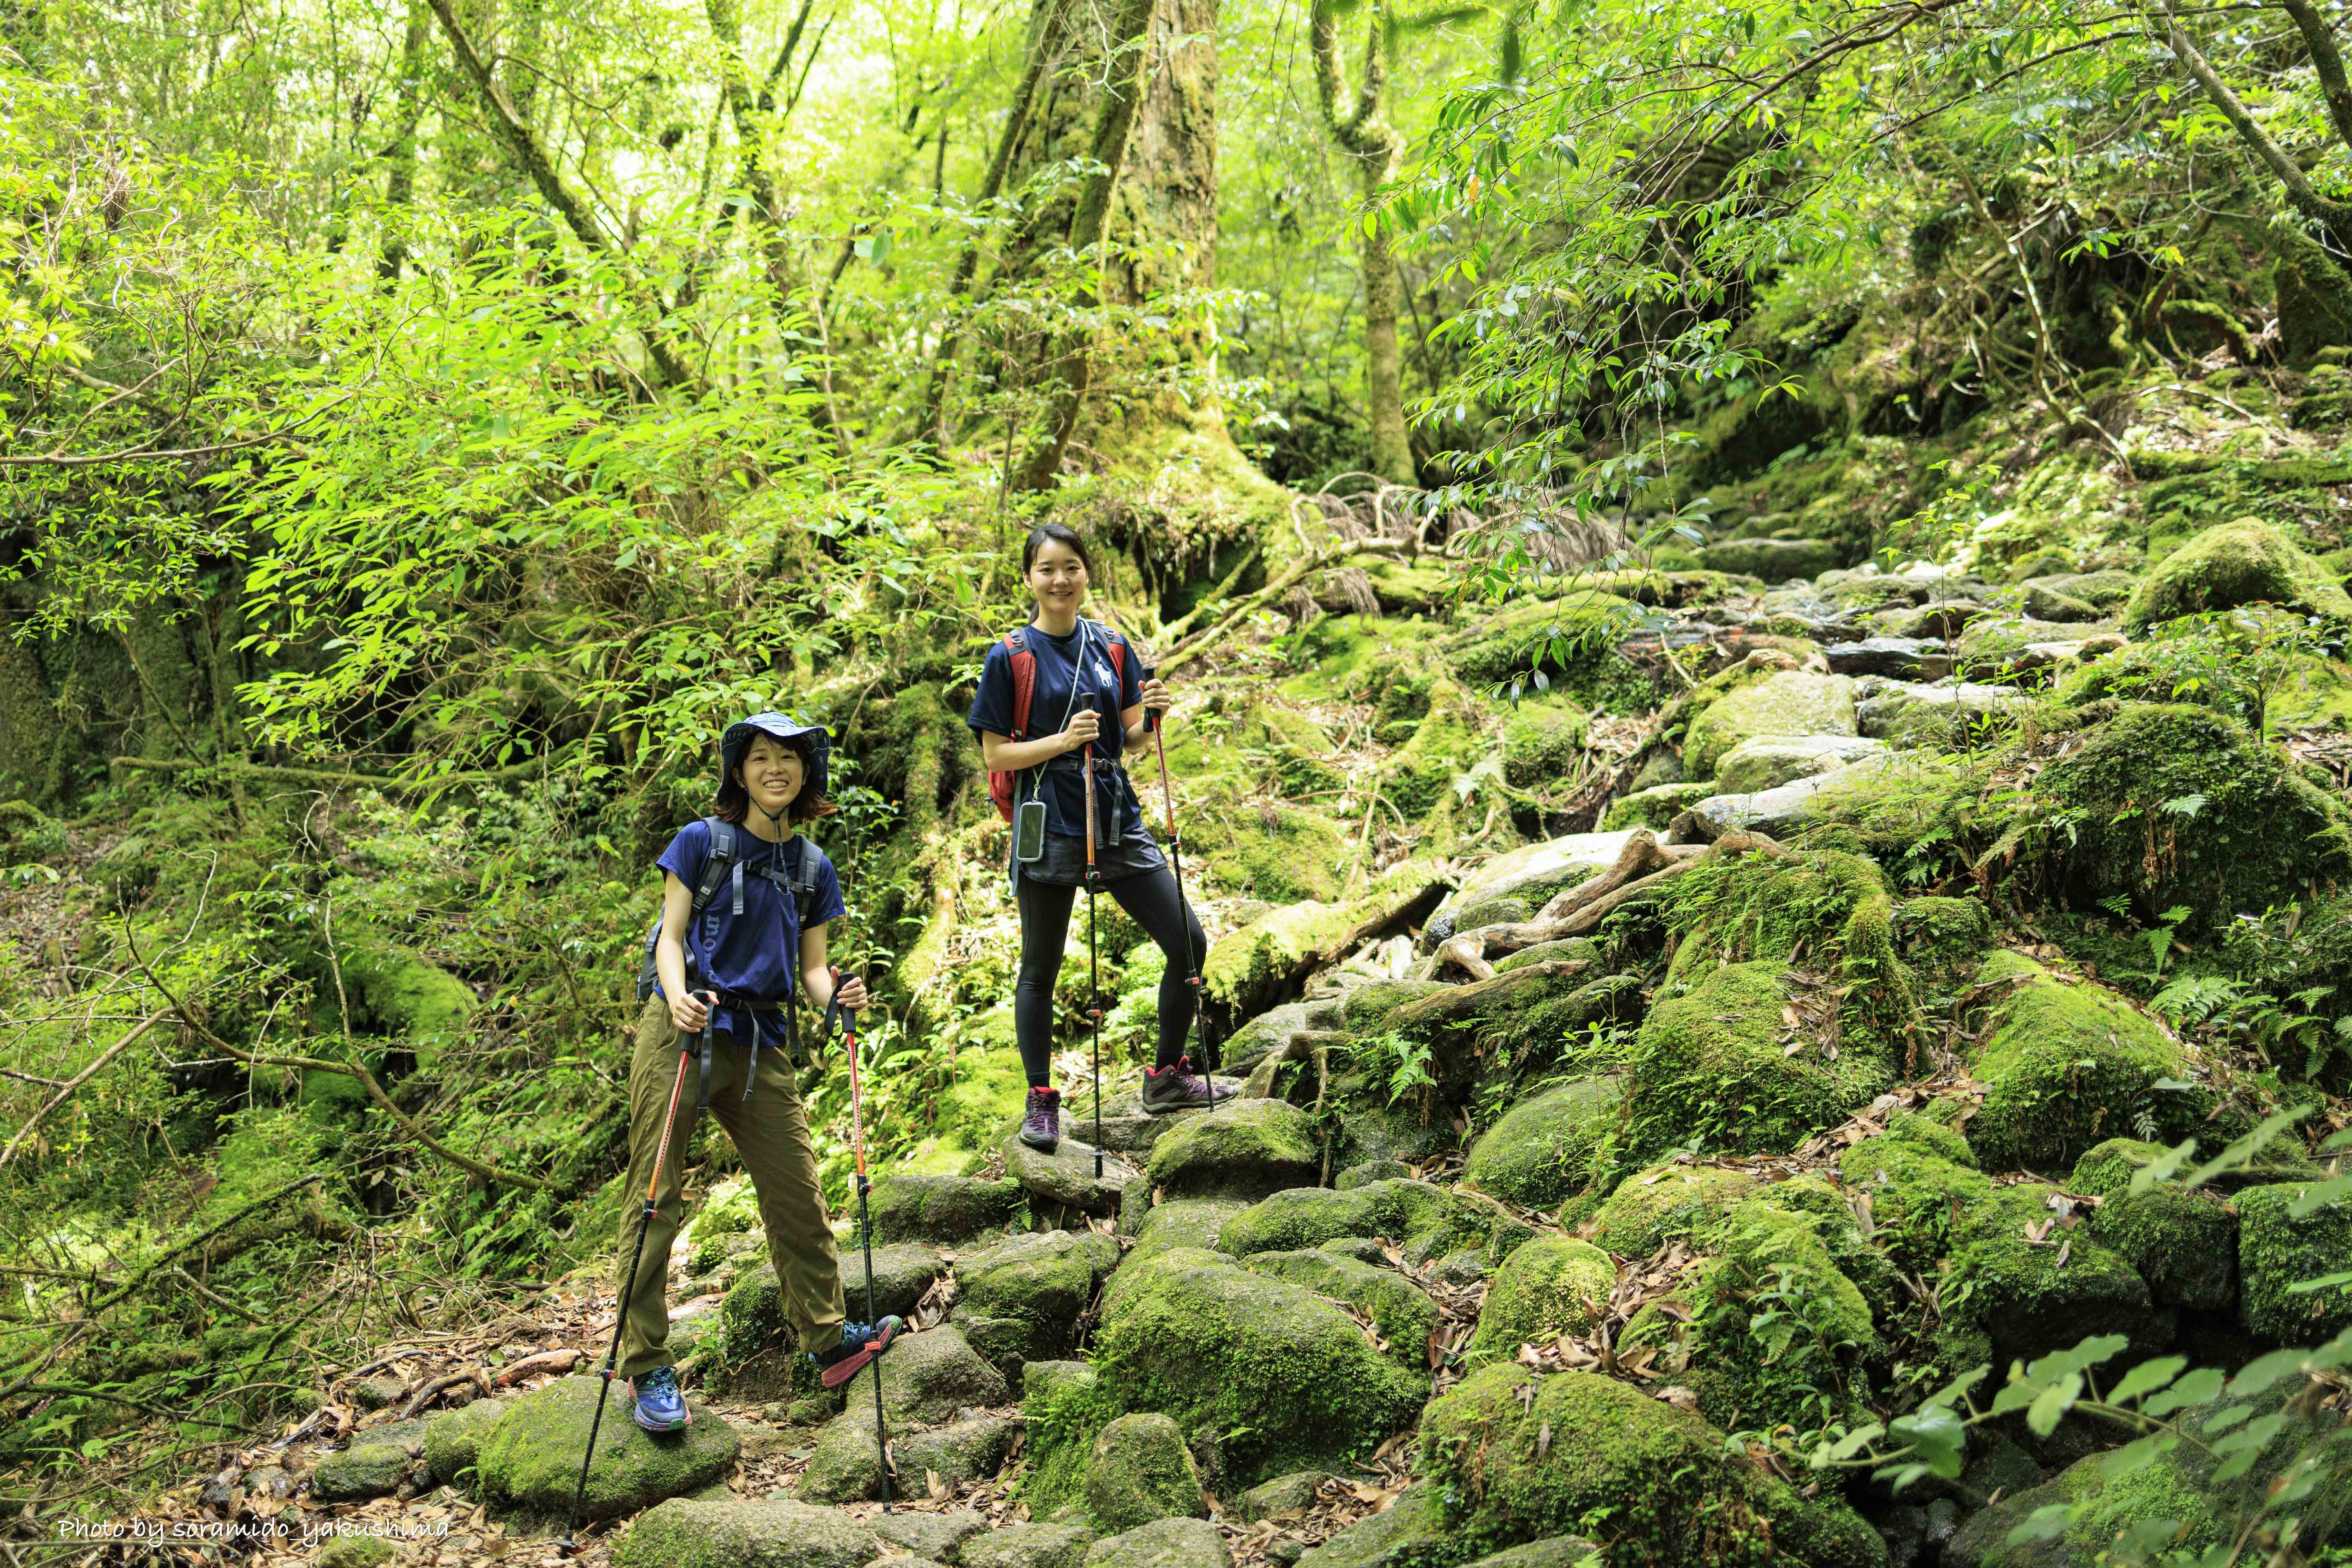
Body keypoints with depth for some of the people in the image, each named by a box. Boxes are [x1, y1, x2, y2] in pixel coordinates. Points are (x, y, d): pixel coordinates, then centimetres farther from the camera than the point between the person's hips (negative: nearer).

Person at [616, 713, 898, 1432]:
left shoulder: (813, 868, 13)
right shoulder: (701, 841, 1)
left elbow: (812, 967, 13)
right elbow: (671, 934, -2)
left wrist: (836, 997, -10)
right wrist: (677, 995, -22)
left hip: (762, 1042, 4)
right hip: (682, 1030, -4)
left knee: (796, 1190, 8)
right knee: (655, 1197, -5)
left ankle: (826, 1333, 23)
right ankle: (647, 1366, 1)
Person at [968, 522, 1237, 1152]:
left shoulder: (1112, 646, 8)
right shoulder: (1010, 656, -5)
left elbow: (1129, 738, 13)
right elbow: (995, 754, -5)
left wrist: (1152, 714, -9)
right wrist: (1063, 740, -19)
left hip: (1117, 820, 4)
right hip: (1049, 827, -4)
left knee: (1189, 943, 2)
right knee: (1040, 970, 7)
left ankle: (1167, 1077, 20)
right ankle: (1041, 1102, 23)